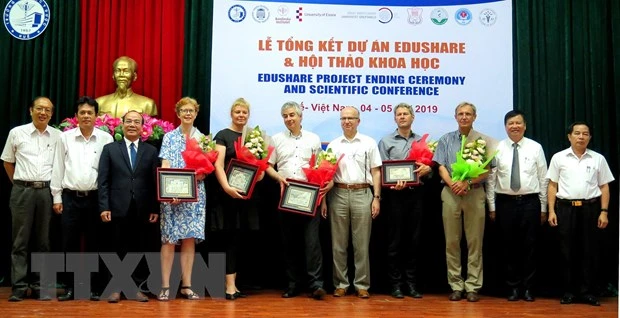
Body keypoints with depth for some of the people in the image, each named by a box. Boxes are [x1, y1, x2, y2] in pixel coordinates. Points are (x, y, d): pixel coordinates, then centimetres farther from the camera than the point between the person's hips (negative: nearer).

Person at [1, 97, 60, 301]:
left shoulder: (58, 136, 3)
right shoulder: (17, 133, 3)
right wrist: (19, 183, 12)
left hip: (46, 191, 1)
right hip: (22, 191, -1)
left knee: (42, 241, 6)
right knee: (20, 240, 2)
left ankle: (39, 286, 12)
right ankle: (19, 287, 6)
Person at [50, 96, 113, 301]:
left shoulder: (106, 139, -1)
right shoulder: (65, 138, 3)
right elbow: (58, 169, 6)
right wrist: (57, 197, 3)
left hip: (95, 198, -1)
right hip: (70, 198, 1)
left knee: (94, 245, 5)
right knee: (70, 245, 4)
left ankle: (95, 288, 14)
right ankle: (70, 287, 14)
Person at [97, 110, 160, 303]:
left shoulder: (151, 151, 9)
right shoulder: (110, 149, 7)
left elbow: (154, 182, 4)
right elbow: (103, 181, 1)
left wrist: (155, 209, -2)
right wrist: (104, 207, -8)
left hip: (141, 210, 1)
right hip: (117, 209, -1)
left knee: (137, 251, 7)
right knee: (116, 250, 5)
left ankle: (134, 288, 15)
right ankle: (115, 288, 14)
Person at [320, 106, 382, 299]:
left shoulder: (369, 143, 7)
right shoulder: (333, 145, 11)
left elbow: (376, 172, 5)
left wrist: (376, 198, -3)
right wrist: (323, 200, 4)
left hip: (362, 194, -2)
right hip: (338, 194, 2)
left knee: (361, 243, 2)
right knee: (338, 243, 5)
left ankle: (362, 285, 10)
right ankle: (340, 284, 14)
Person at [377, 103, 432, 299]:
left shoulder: (422, 141, 13)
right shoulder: (386, 142, 6)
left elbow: (430, 166, 11)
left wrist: (427, 168, -12)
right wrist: (393, 183, -19)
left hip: (417, 193, 2)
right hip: (396, 194, -2)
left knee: (414, 239, 6)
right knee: (395, 239, 2)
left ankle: (411, 282, 14)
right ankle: (395, 283, 9)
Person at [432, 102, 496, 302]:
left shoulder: (483, 141, 4)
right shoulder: (446, 140, 10)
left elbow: (486, 171, -1)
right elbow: (441, 167, 3)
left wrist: (467, 183, -15)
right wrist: (452, 184, -14)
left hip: (475, 193, -1)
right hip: (451, 193, 2)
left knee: (475, 241, 1)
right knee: (452, 241, 3)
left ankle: (472, 286, 7)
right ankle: (456, 286, 11)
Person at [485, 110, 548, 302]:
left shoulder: (535, 148, 3)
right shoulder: (497, 148, 2)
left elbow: (543, 179, 3)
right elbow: (490, 179, 2)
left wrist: (543, 207, 2)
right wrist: (492, 207, -1)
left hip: (530, 202, 0)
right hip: (505, 203, 0)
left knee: (529, 246, 5)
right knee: (509, 246, 6)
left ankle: (528, 287, 18)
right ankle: (513, 286, 19)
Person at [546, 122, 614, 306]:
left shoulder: (598, 159, 7)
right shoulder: (559, 158, 5)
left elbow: (604, 187, 7)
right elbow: (552, 186, 5)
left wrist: (604, 212, -2)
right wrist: (551, 211, -2)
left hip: (590, 208, 1)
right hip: (565, 208, 0)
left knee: (590, 251, 4)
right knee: (567, 251, 4)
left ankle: (588, 292, 14)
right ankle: (568, 291, 14)